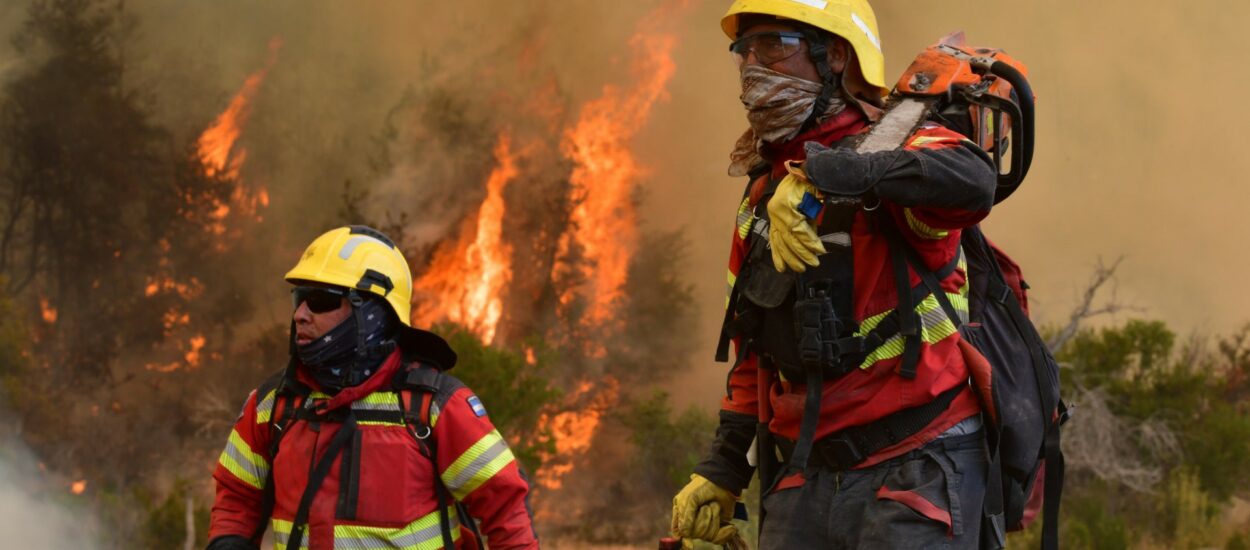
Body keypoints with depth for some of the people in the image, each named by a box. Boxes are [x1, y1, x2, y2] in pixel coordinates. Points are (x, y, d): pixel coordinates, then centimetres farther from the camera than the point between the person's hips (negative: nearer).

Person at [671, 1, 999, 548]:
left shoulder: (892, 148, -8)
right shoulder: (764, 194, 16)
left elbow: (971, 181, -34)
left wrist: (823, 175, -37)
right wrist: (723, 470, 19)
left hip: (915, 478, -7)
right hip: (807, 478, 7)